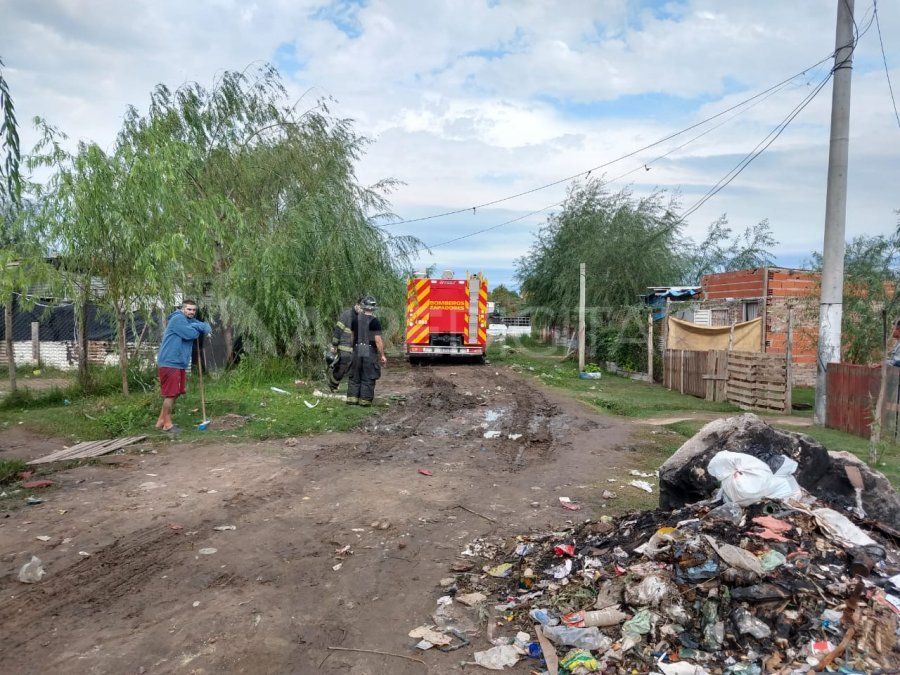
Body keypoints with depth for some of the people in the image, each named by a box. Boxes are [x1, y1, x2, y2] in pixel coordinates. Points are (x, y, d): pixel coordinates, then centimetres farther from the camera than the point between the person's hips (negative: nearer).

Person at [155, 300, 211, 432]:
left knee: (176, 393, 14)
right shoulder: (177, 319, -13)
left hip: (180, 364, 9)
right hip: (169, 363, -9)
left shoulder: (191, 321, 17)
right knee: (170, 394, -4)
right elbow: (191, 334, -23)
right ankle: (167, 424, 6)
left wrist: (196, 327, -13)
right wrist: (199, 329, -2)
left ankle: (161, 421, 24)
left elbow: (207, 328, 6)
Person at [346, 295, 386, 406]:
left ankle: (352, 398, 13)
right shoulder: (374, 321, -10)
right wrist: (382, 355, -7)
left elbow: (352, 335, 12)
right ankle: (365, 400, 5)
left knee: (355, 377, 13)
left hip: (357, 351, 4)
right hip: (370, 352, -4)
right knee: (368, 378, 4)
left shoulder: (356, 319, 4)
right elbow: (378, 340, -13)